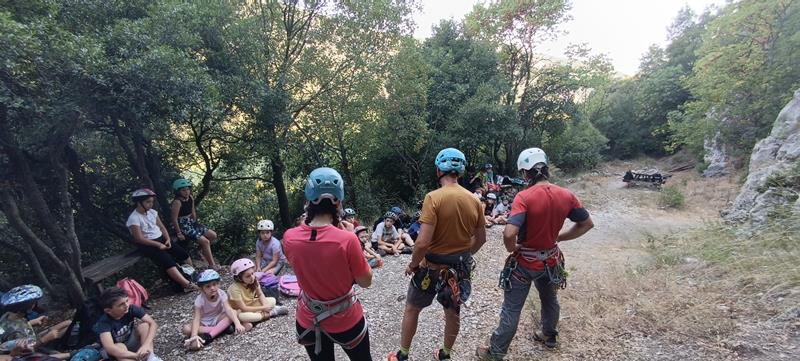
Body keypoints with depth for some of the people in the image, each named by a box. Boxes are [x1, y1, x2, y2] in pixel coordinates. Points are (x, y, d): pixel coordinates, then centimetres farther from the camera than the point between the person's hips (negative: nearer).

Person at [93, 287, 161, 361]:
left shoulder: (131, 309, -22)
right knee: (119, 346, -35)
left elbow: (153, 323, -26)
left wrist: (146, 345, -42)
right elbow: (110, 348, -42)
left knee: (144, 325, -24)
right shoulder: (104, 322, -29)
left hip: (130, 342, 3)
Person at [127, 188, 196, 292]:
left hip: (161, 238, 7)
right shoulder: (134, 218, -17)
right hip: (147, 245, -7)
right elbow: (139, 239, -19)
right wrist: (158, 245, -19)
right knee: (167, 260, -25)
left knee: (182, 252, -6)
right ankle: (187, 284, -32)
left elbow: (161, 227, 10)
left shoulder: (152, 212, 4)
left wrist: (168, 239, -6)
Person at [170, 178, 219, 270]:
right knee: (205, 242, -14)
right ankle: (212, 265, -5)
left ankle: (202, 251, 29)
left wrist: (195, 223, 16)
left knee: (213, 235, 6)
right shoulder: (177, 202, -22)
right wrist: (179, 233, -18)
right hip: (183, 226, -8)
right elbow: (174, 219, -21)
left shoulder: (191, 198, 1)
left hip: (191, 223, 8)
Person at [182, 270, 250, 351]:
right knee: (186, 329, -29)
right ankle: (223, 328, -28)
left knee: (233, 313, -28)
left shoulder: (221, 294, -20)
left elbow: (228, 310, -30)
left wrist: (237, 323, -45)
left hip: (218, 319, 0)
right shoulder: (200, 299, -21)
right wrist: (194, 335, -44)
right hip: (204, 323, 0)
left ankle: (208, 336, -31)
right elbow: (196, 318, -28)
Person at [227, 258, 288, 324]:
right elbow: (243, 308, -29)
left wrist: (265, 305, -22)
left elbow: (260, 294, -2)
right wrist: (263, 308, -27)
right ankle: (271, 313, -22)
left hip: (251, 305, 5)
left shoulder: (253, 281, -15)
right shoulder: (235, 289, -31)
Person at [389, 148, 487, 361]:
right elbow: (481, 238, 5)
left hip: (433, 267, -4)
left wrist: (413, 264, -10)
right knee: (453, 312, 23)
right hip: (460, 268, 5)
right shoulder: (474, 200, -6)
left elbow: (423, 242, -27)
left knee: (412, 309, 19)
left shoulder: (434, 197, -24)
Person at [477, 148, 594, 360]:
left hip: (525, 262, -5)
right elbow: (587, 224, 4)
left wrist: (512, 249, -15)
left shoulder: (524, 197, -27)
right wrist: (558, 238, 6)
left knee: (511, 309, 8)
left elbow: (509, 234, -36)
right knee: (550, 300, 30)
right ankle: (550, 337, 54)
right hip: (550, 260, 6)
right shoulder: (566, 195, -8)